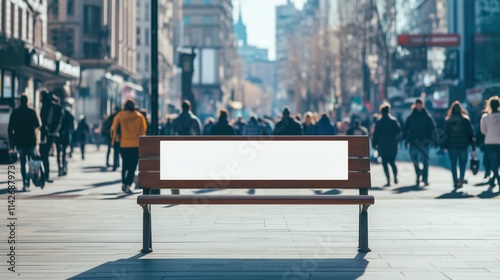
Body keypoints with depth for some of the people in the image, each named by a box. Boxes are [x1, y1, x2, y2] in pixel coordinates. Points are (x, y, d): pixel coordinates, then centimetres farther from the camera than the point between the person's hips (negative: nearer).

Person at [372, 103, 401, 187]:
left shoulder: (379, 122, -5)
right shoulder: (394, 120, 1)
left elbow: (376, 135, -3)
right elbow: (399, 132, -1)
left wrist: (374, 144, 8)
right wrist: (396, 141, 12)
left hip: (383, 146, -3)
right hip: (393, 146, 3)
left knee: (385, 163, 2)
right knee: (392, 162, 15)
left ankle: (388, 180, -7)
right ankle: (395, 178, 1)